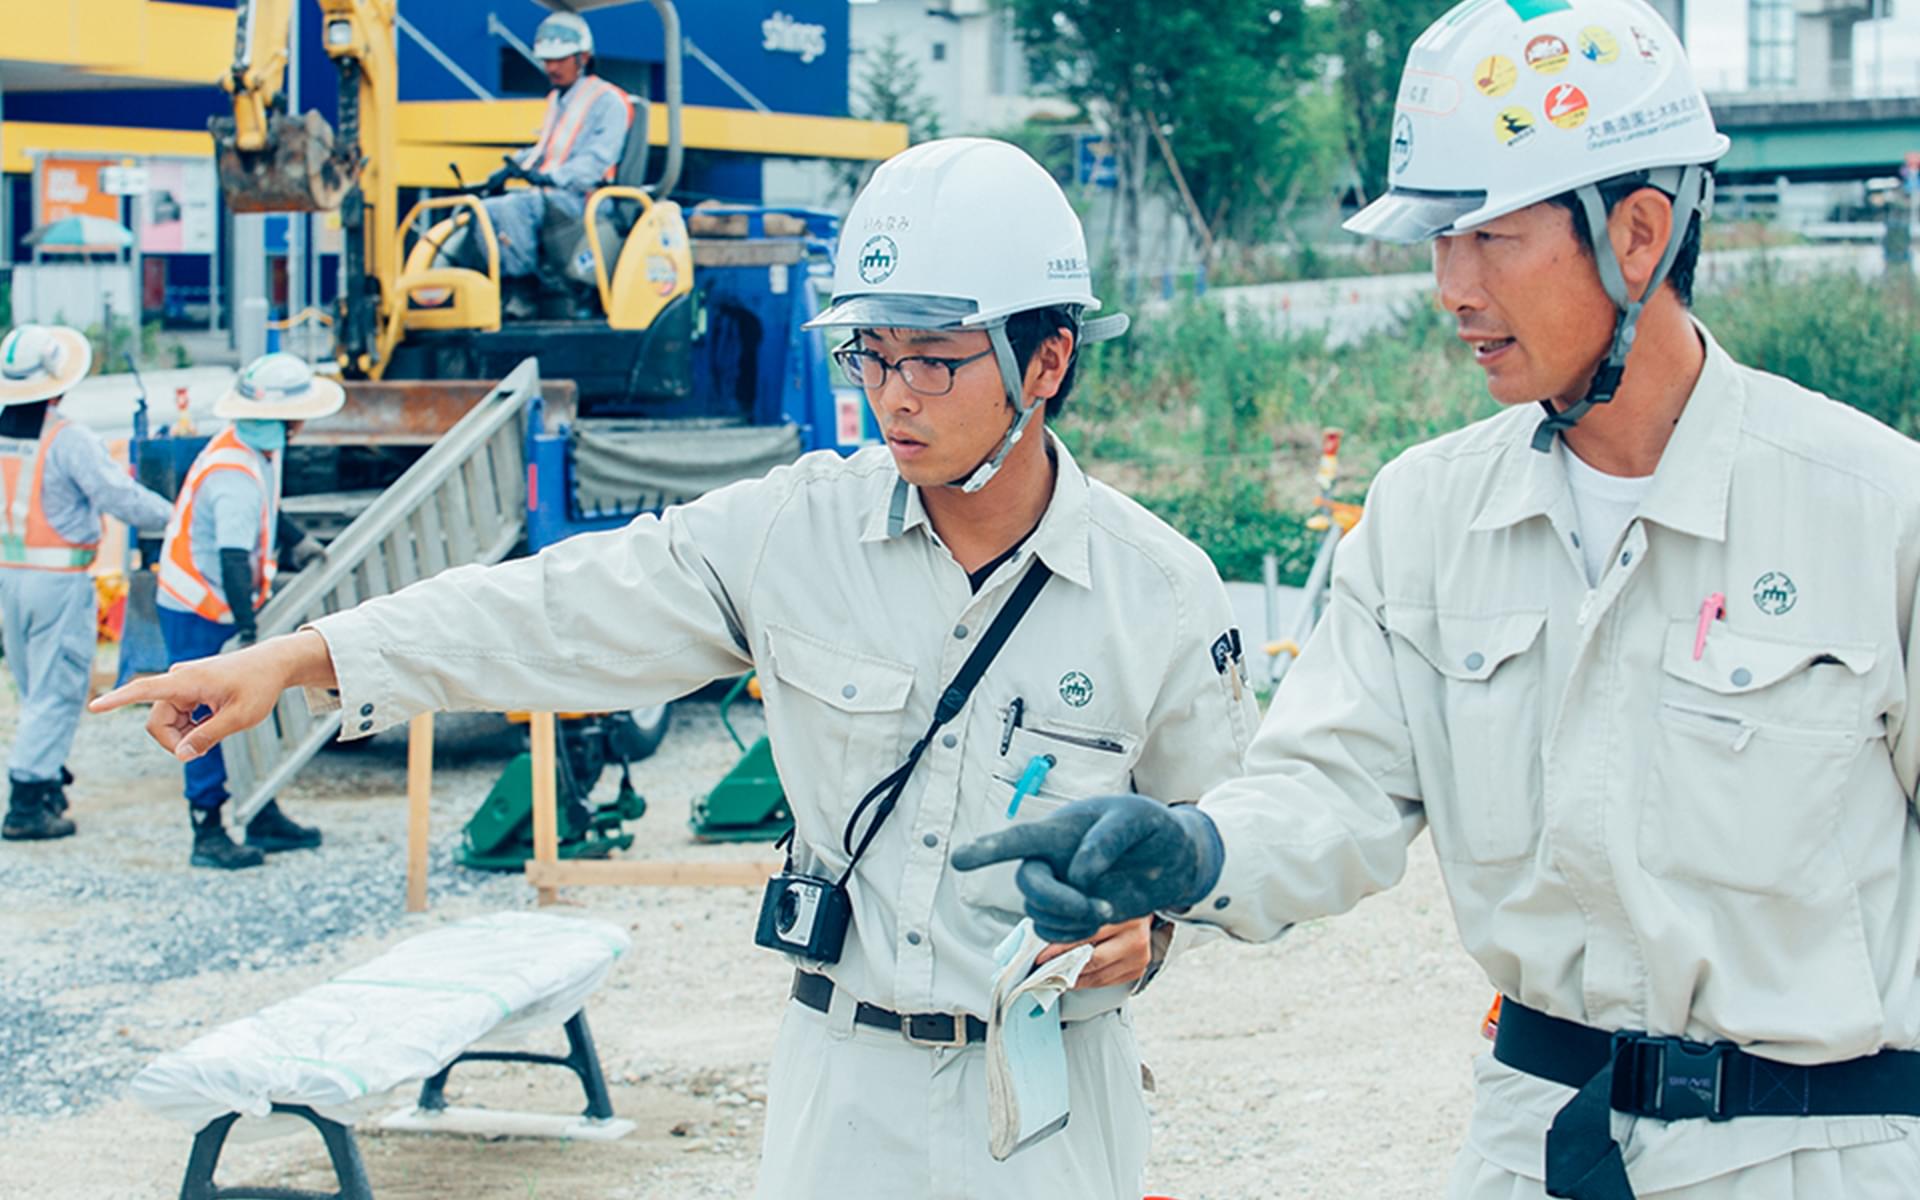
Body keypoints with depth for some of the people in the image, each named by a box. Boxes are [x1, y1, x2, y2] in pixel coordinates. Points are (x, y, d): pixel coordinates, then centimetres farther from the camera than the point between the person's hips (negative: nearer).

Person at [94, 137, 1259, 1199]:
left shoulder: (1159, 589, -7)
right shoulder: (796, 530, -5)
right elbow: (558, 611, -5)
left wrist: (1151, 916, -15)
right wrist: (296, 657, -11)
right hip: (845, 1076, 2)